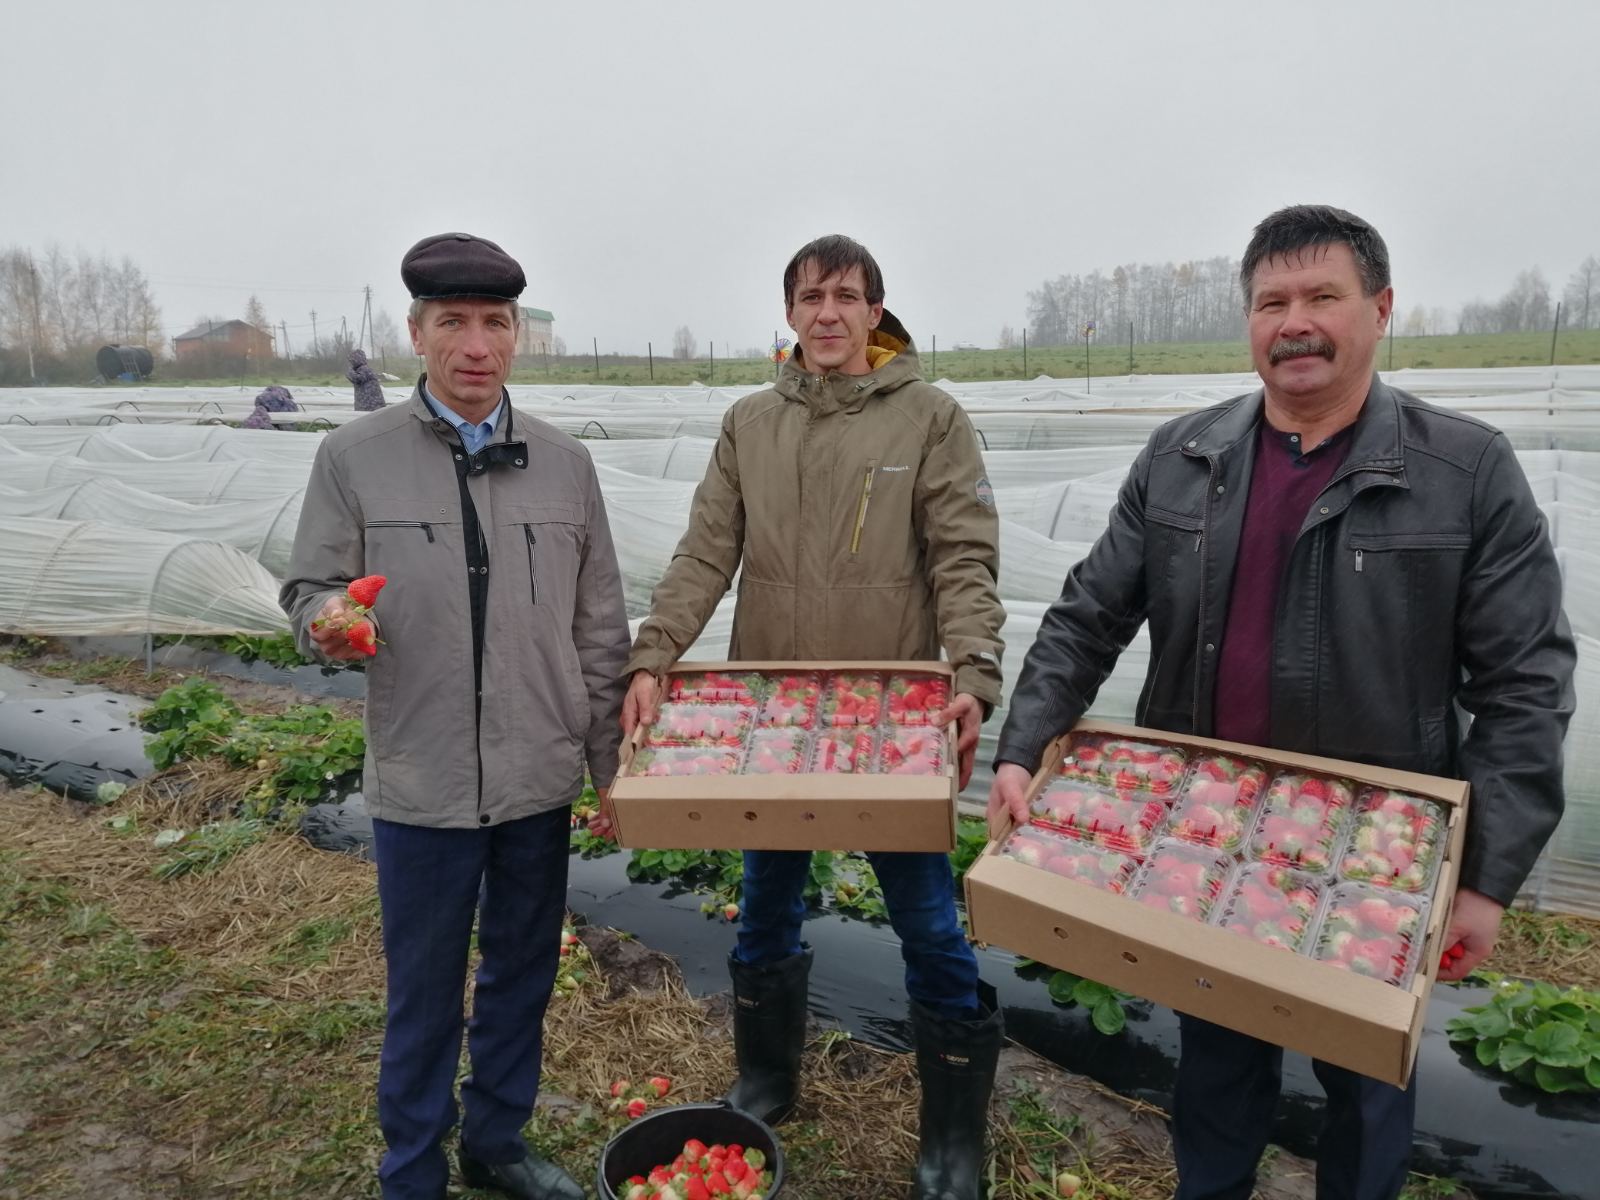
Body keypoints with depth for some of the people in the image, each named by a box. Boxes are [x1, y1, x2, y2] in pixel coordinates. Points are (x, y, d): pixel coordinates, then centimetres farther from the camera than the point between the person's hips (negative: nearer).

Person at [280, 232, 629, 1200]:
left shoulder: (564, 463, 1)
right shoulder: (355, 457, -5)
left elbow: (601, 631, 5)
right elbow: (312, 590, 1)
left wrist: (613, 764, 5)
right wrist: (330, 622, -23)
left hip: (541, 780, 3)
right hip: (422, 785, -2)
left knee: (523, 974, 18)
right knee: (424, 993, 13)